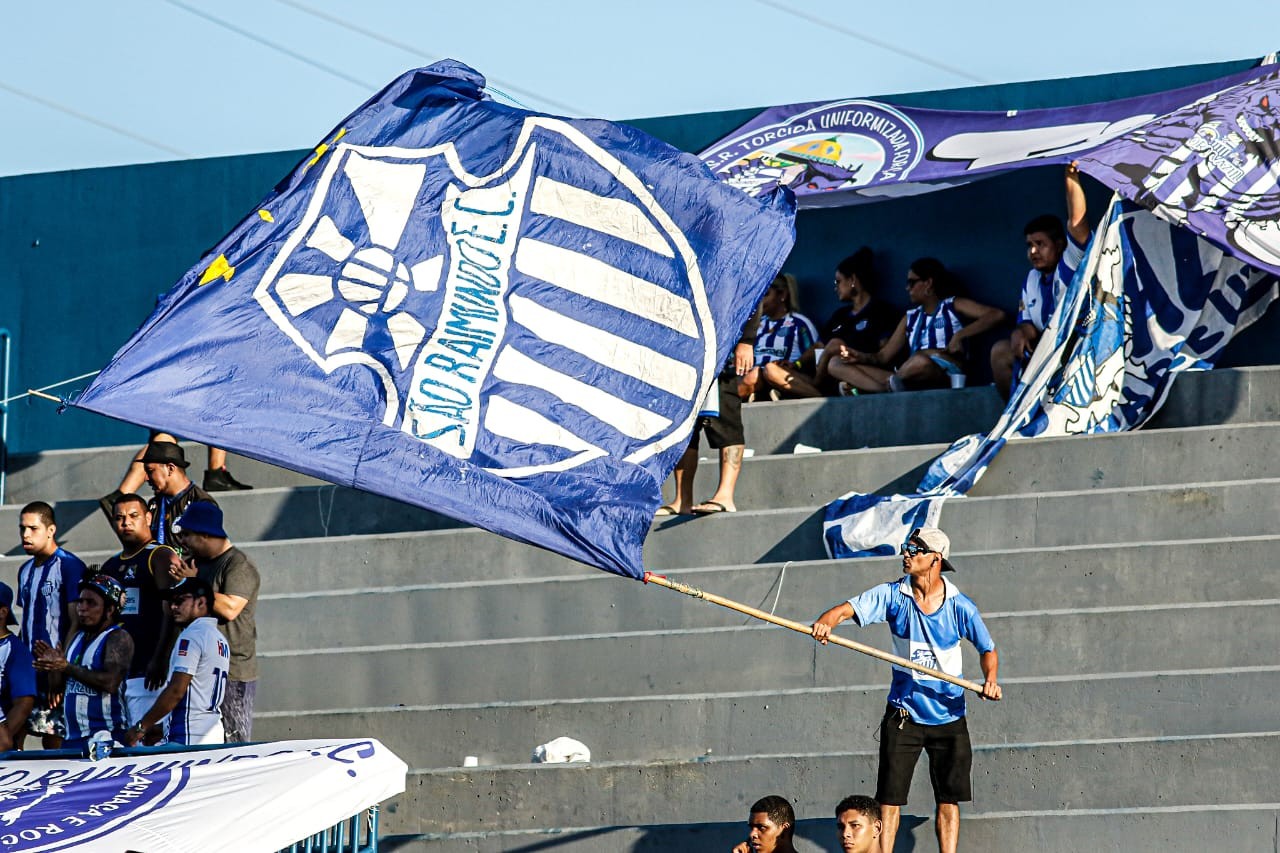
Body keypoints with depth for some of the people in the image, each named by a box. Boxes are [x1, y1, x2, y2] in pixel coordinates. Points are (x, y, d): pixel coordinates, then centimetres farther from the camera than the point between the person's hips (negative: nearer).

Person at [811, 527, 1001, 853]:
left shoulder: (960, 606, -8)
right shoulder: (893, 595, -6)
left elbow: (987, 649, 1)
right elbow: (847, 608, -17)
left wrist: (990, 679, -20)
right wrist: (826, 621, -40)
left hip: (947, 715, 0)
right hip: (904, 713, 1)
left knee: (949, 800, 5)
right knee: (889, 798, -1)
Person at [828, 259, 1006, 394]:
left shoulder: (954, 306, 14)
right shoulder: (911, 318, 29)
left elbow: (997, 315, -1)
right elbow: (884, 357, 22)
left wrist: (960, 335, -10)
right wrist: (860, 357, 0)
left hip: (946, 373, -7)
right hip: (912, 380, 7)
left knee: (920, 362, -46)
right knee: (836, 364, -4)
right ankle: (888, 390, -30)